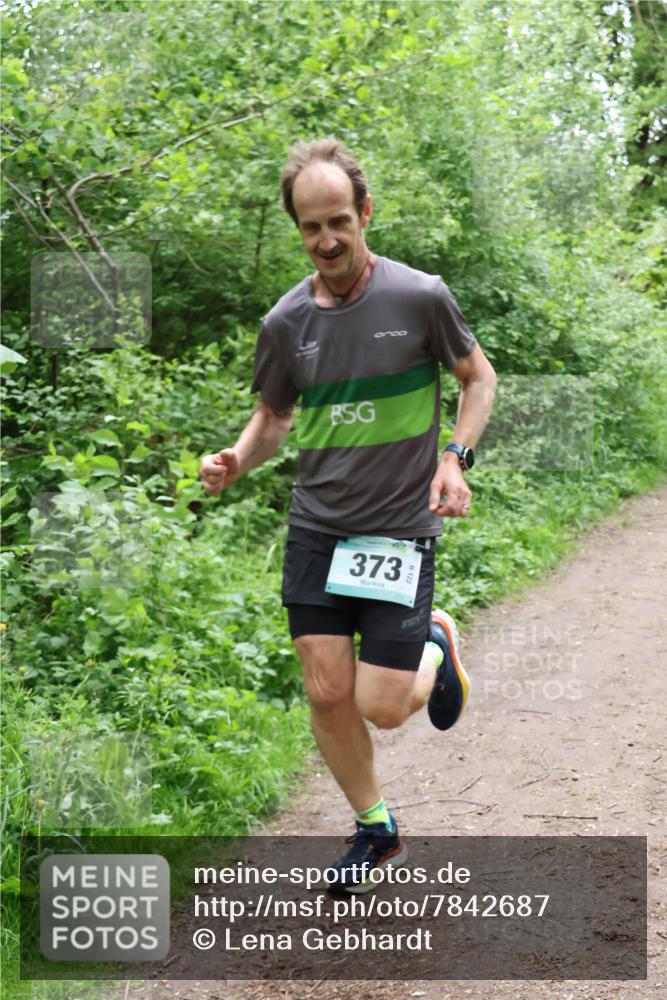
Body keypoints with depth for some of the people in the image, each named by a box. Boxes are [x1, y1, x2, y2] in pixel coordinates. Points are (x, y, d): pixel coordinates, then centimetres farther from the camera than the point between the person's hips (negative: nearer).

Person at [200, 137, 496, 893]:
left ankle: (436, 650, 29)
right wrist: (235, 463, -7)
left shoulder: (420, 297, -10)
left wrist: (455, 456, -11)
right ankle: (375, 830, 26)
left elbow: (479, 377, 5)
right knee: (327, 692, 2)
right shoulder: (286, 321, -1)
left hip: (401, 527, -3)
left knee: (382, 707, -7)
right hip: (315, 526, 3)